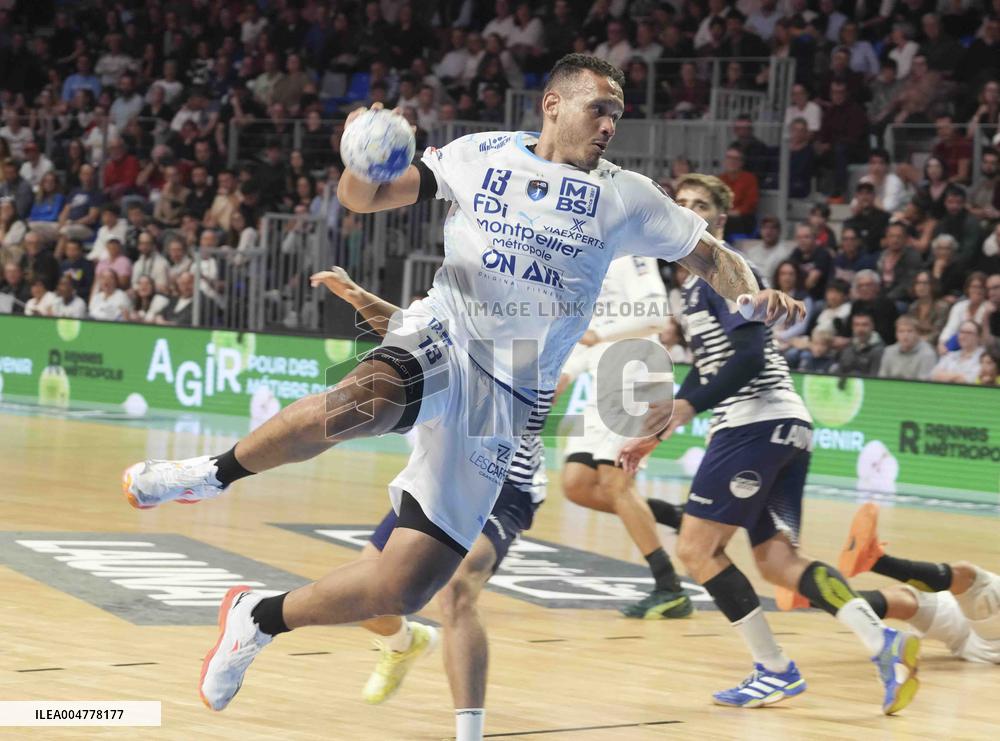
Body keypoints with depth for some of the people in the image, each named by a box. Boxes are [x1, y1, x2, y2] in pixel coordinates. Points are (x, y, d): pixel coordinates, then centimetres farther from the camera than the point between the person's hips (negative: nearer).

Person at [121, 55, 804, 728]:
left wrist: (754, 294, -7)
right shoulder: (479, 156, 7)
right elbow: (363, 198, 8)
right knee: (360, 404, -40)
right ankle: (217, 473, -14)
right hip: (441, 340, -2)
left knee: (406, 587, -6)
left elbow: (713, 256, 15)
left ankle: (260, 620, 18)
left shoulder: (626, 197, 9)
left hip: (508, 397, 2)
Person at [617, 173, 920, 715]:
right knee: (776, 559, 3)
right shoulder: (696, 284, 24)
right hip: (785, 426, 10)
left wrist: (689, 405, -25)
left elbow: (750, 355, -18)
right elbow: (707, 371, 31)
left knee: (697, 547, -7)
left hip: (758, 422, -10)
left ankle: (775, 670, -5)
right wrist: (655, 435, 27)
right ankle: (884, 644, -15)